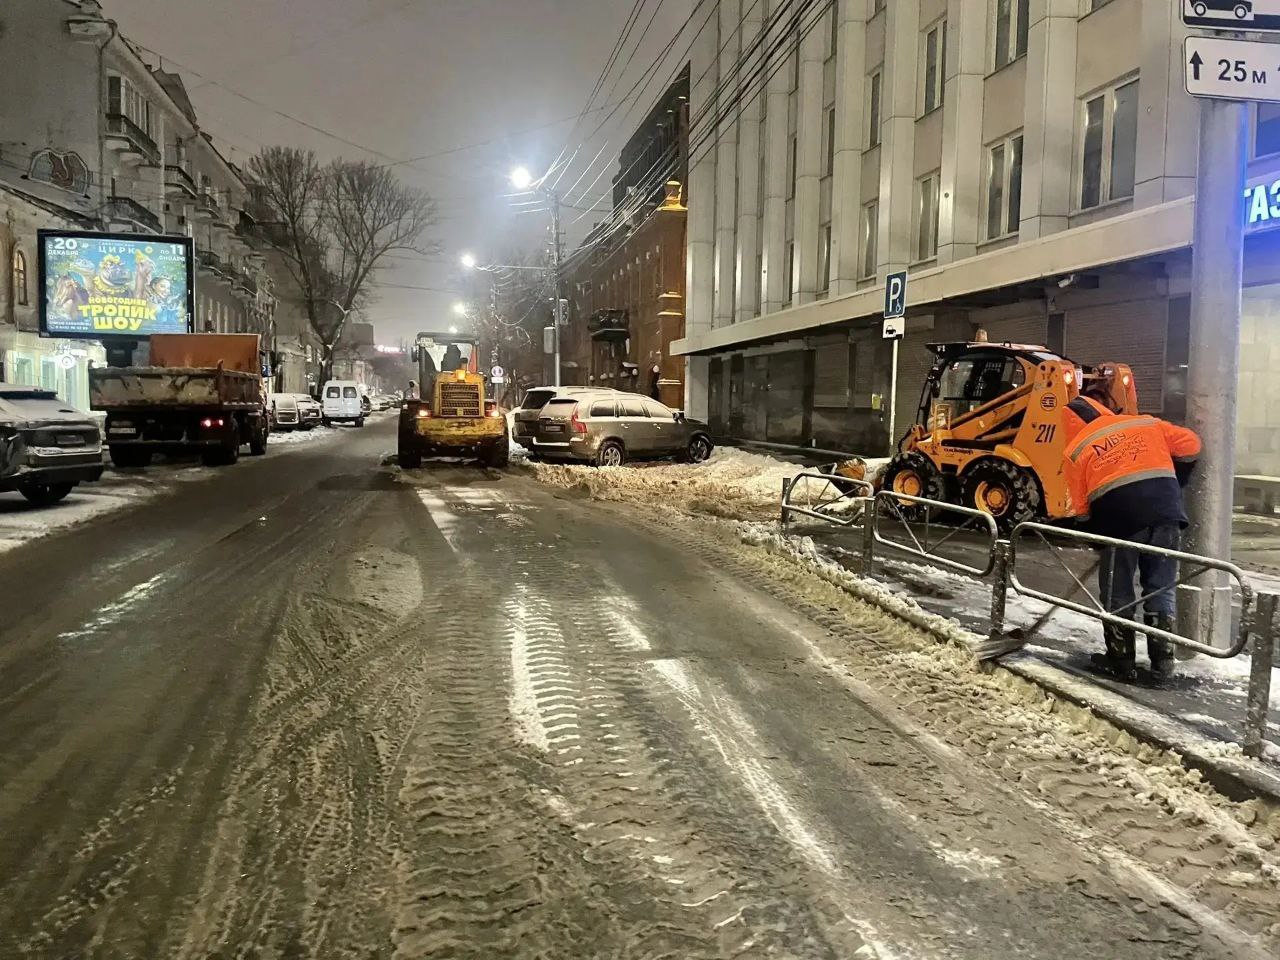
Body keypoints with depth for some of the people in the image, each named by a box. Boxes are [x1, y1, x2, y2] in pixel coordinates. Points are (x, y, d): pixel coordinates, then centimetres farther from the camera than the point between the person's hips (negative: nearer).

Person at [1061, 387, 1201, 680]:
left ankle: (1121, 659, 17)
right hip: (1166, 509, 3)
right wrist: (1173, 485, 26)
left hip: (1120, 515, -3)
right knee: (1161, 587, 15)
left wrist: (1097, 534, 19)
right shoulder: (1145, 424, 18)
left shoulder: (1074, 450, 11)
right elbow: (1189, 445, 17)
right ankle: (1163, 657, 18)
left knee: (1117, 590, 12)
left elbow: (1082, 506, 7)